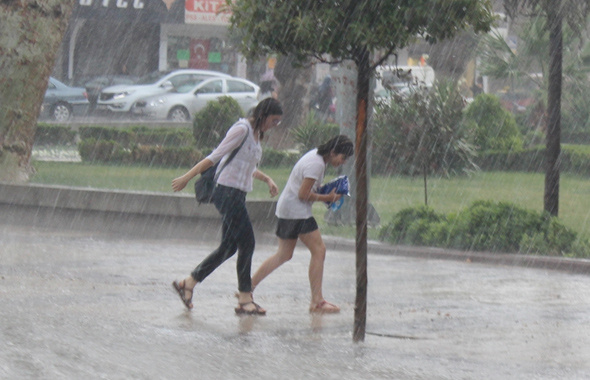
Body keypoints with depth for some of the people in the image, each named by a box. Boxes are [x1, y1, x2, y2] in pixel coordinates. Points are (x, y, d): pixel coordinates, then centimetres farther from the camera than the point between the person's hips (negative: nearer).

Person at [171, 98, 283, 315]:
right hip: (228, 192, -10)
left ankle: (187, 284, 16)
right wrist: (187, 177, -15)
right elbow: (215, 157, -15)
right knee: (246, 244, -8)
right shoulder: (242, 129, -12)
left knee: (229, 247, 9)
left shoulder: (256, 134, 16)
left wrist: (267, 179, 15)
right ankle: (245, 300, -3)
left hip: (237, 195, 10)